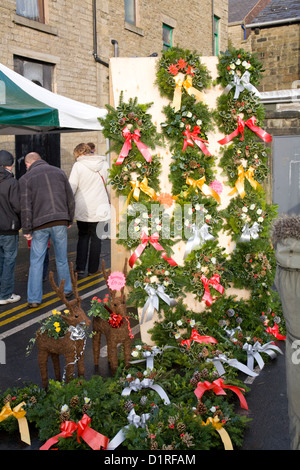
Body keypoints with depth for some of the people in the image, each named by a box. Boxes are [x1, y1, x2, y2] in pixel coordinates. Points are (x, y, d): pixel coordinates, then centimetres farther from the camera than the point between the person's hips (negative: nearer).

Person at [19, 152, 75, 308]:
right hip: (60, 222, 2)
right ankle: (66, 290, 27)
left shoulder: (25, 178, 0)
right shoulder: (58, 172, 9)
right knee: (62, 259, 15)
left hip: (40, 225, -2)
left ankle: (34, 299, 6)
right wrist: (69, 220, 18)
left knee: (36, 262, 5)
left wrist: (26, 230, -2)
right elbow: (70, 199, 10)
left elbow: (26, 207, -7)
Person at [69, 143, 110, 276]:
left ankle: (80, 267, 9)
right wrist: (110, 202, 21)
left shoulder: (78, 166, -8)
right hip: (99, 208, 1)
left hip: (83, 208, -1)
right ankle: (93, 269, 15)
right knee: (96, 238, 10)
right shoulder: (104, 164, 2)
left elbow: (72, 188, -8)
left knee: (83, 236, 15)